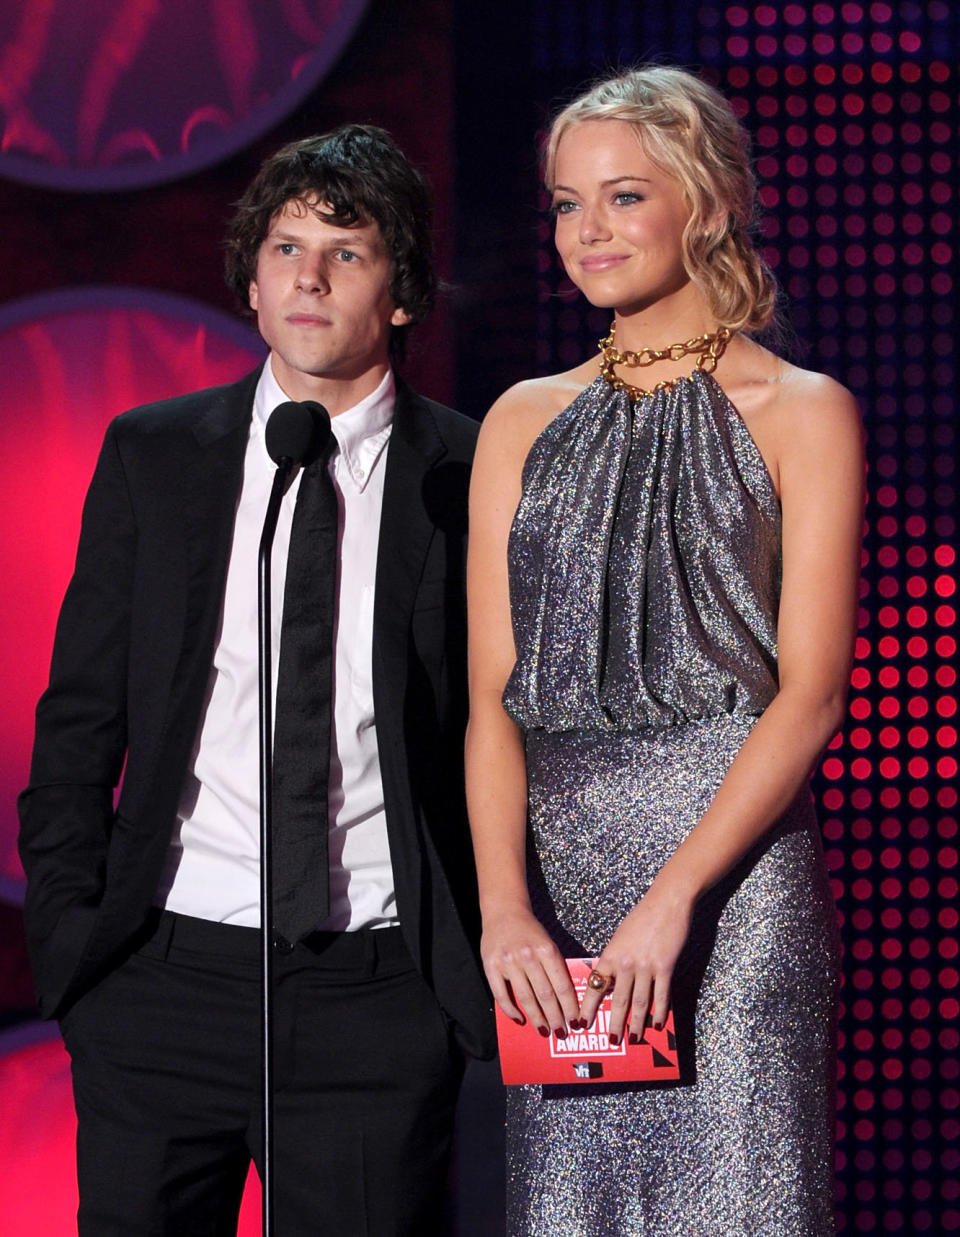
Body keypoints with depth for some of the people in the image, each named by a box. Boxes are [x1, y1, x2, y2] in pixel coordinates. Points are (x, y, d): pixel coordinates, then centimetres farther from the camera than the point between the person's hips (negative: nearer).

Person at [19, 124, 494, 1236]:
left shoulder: (469, 476, 2)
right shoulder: (151, 456, 8)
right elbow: (79, 716, 10)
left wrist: (493, 960, -3)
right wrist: (68, 926, 1)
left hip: (381, 989, -1)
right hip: (167, 970, 2)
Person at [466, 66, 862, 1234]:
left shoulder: (799, 414, 1)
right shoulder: (525, 421, 13)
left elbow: (810, 692, -6)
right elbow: (493, 694, 7)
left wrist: (672, 895, -17)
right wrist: (506, 909, -9)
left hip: (734, 865, -4)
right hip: (554, 874, 4)